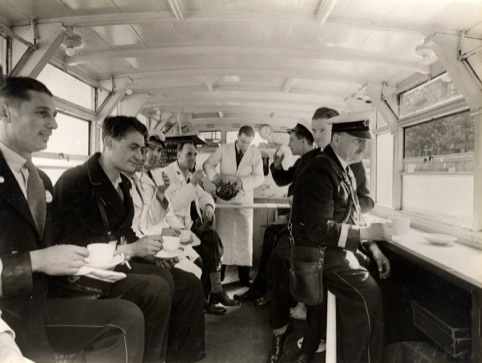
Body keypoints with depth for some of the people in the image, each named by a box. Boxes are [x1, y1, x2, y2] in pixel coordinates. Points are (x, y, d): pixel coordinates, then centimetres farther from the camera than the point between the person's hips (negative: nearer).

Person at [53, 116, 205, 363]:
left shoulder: (123, 183, 13)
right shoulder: (75, 181, -13)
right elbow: (72, 246, -19)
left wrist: (149, 253, -3)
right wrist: (132, 249, -24)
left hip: (119, 263, 8)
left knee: (189, 284, -5)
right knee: (158, 288, -30)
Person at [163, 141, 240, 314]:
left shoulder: (190, 175, 18)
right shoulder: (167, 173, -7)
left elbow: (204, 195, 23)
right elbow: (173, 204, -19)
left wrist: (208, 205, 0)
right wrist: (192, 184, -21)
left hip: (192, 223, 7)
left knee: (211, 237, -20)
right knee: (211, 237, -24)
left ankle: (213, 291, -14)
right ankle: (215, 292, -12)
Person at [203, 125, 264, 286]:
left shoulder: (255, 154, -4)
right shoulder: (223, 149, -3)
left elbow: (259, 177, -8)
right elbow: (207, 164, 2)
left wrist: (242, 182, -24)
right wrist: (215, 175, -18)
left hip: (244, 198, 0)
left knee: (244, 236, 1)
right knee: (222, 235, 4)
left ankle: (244, 275, 9)